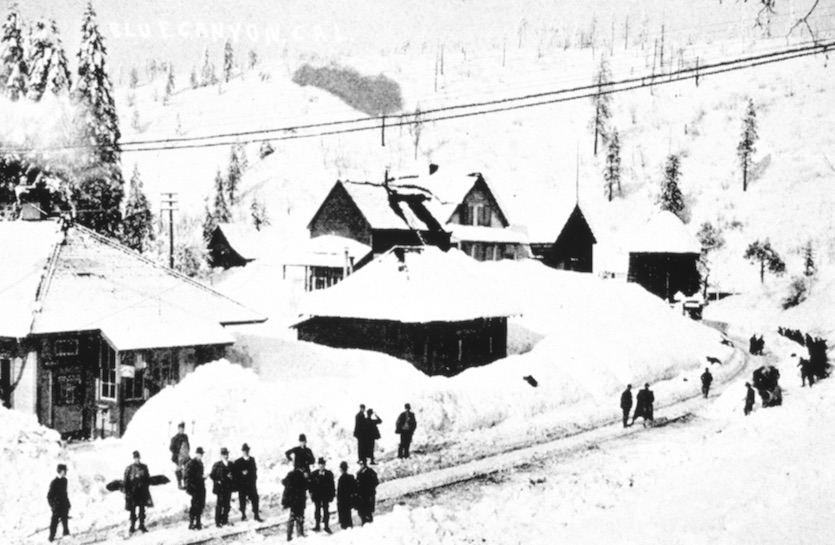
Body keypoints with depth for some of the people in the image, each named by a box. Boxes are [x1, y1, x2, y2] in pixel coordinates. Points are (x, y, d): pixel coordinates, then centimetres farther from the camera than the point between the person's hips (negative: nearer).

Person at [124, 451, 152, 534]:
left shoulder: (144, 467, 4)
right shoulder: (129, 468, -6)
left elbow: (148, 479, 10)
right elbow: (126, 482, -5)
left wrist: (147, 489, 5)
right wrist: (127, 492, -8)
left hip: (142, 492, 3)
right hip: (133, 492, -3)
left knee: (142, 509, 7)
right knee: (133, 510, 4)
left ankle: (142, 525, 16)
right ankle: (132, 526, 12)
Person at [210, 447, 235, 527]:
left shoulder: (230, 465, 12)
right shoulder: (217, 465, -2)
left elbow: (233, 475, 17)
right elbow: (212, 475, -3)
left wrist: (231, 477, -3)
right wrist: (217, 481, -12)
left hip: (228, 487, 5)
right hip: (220, 487, -5)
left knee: (227, 505, 7)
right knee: (219, 504, -5)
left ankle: (225, 520, 15)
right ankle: (217, 522, -1)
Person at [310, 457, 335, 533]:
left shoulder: (329, 474, 2)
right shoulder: (314, 474, 3)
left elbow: (331, 484, 3)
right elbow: (311, 484, 4)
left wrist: (332, 494, -1)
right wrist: (311, 492, -4)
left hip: (326, 495, -1)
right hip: (317, 495, 1)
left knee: (326, 510, 1)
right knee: (317, 510, 6)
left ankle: (326, 526, 6)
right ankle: (317, 525, 12)